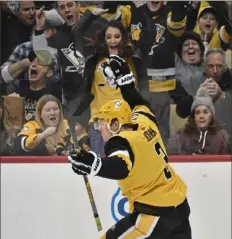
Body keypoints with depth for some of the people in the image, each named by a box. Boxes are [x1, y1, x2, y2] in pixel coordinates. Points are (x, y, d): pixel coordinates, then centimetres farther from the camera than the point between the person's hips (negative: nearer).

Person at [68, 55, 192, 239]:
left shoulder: (121, 142, -16)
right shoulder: (145, 124, 6)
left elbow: (120, 167, -38)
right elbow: (140, 106, 29)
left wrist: (95, 165, -55)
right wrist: (125, 79, 32)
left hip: (154, 212, -9)